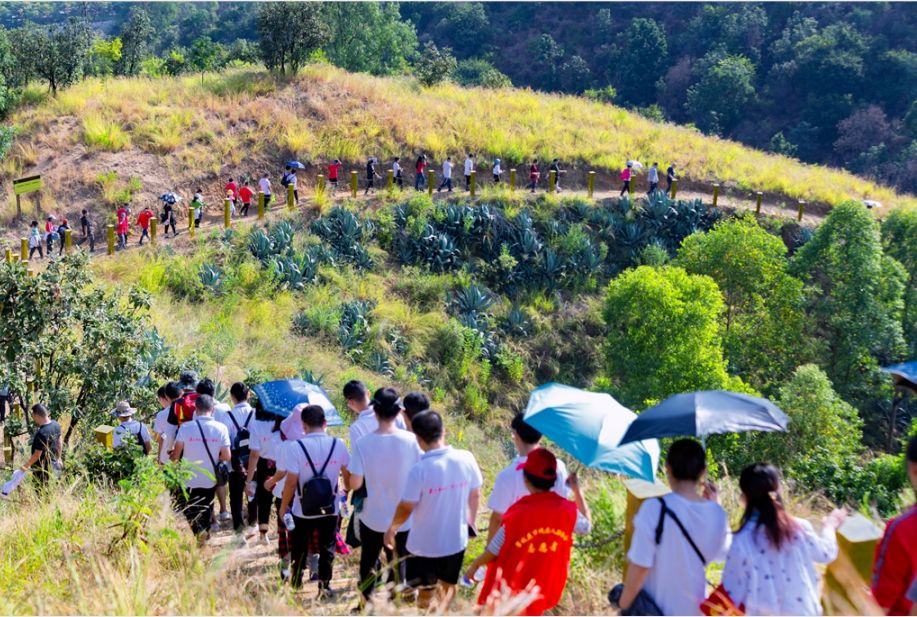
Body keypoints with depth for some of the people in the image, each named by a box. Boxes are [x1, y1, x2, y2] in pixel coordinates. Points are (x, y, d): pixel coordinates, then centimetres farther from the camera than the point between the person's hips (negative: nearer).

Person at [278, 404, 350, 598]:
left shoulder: (295, 446, -17)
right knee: (327, 548, 15)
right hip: (330, 508, 1)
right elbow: (347, 475, 3)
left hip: (304, 509, -1)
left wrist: (283, 506, -3)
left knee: (300, 548, 18)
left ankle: (296, 583, 33)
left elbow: (291, 482, -17)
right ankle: (324, 586, 18)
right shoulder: (338, 444, -8)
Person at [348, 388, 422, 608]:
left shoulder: (362, 443, -17)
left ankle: (367, 604, 31)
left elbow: (355, 484, -14)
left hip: (373, 517, 0)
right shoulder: (411, 440, -15)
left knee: (368, 562, 21)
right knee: (398, 564, 17)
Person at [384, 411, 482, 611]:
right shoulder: (466, 459, -13)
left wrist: (391, 529, 5)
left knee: (425, 591, 19)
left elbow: (406, 508, -15)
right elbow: (475, 495, 1)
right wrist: (471, 521, 20)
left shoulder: (419, 470, -25)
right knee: (448, 585, 27)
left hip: (425, 544, -3)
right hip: (456, 540, 3)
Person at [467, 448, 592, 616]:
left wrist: (474, 565, 5)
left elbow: (493, 552, -15)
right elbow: (587, 526, 8)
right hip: (542, 589, 4)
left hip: (509, 591, -4)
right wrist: (577, 489, 12)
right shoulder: (567, 510, -16)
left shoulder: (518, 514, -28)